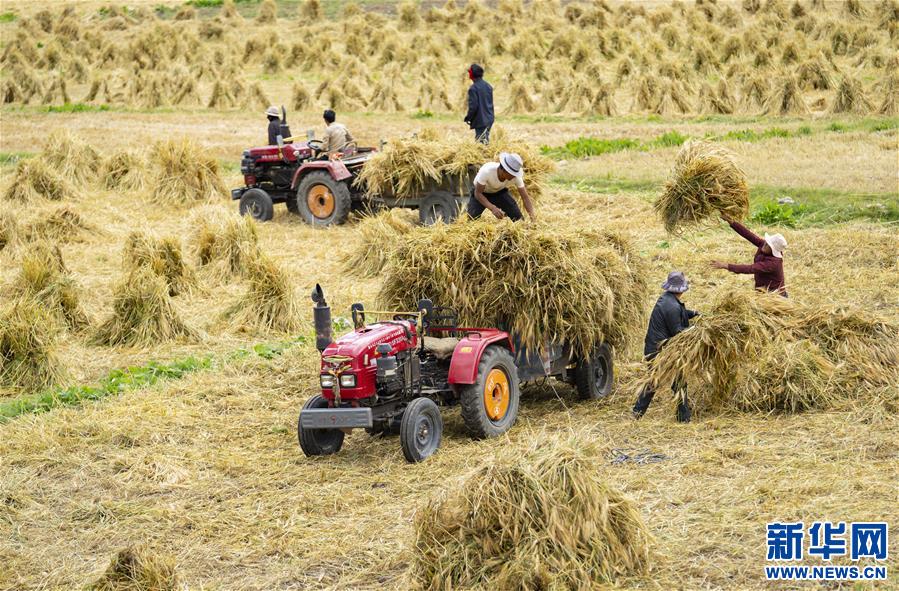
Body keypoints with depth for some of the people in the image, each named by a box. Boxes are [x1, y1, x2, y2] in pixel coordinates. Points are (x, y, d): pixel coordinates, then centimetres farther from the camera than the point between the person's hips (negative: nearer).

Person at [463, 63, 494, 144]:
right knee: (486, 142, 13)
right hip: (489, 120, 8)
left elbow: (473, 106, -18)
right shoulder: (488, 86, 9)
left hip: (480, 121, -8)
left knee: (481, 143, -5)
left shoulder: (473, 88, -15)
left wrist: (468, 118, -5)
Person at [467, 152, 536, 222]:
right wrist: (492, 208, -47)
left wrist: (532, 215, -37)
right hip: (481, 193, -3)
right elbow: (477, 193, -33)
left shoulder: (516, 176, -29)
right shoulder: (487, 171, -40)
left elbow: (525, 197, -22)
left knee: (519, 218, -14)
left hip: (499, 192, 3)